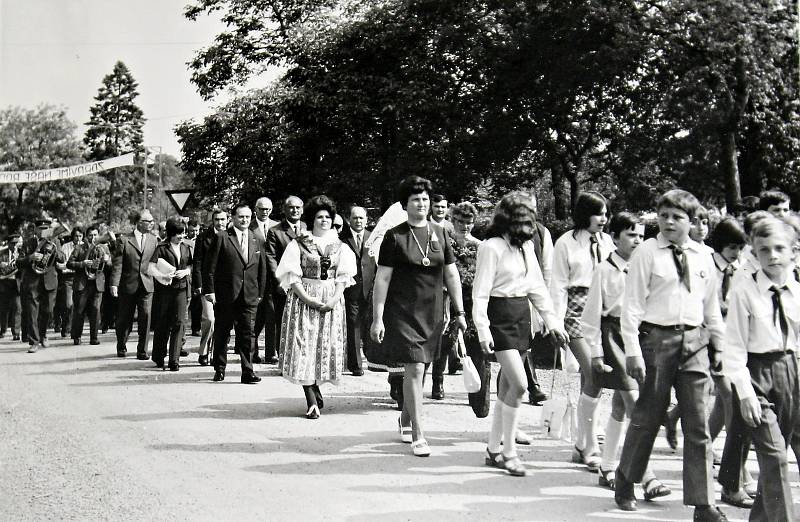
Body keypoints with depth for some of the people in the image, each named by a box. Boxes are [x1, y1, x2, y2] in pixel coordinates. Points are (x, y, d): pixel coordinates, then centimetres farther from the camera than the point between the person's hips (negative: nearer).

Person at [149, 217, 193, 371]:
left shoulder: (185, 248, 11)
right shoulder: (162, 248, -4)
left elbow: (191, 265, 19)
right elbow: (151, 267, -10)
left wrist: (185, 272, -3)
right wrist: (163, 276, -26)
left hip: (181, 289, 3)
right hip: (165, 289, -3)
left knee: (179, 322, -7)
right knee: (163, 324, 6)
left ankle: (174, 360, -5)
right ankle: (159, 357, 24)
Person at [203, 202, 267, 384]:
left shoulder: (256, 240, 11)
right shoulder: (221, 238, -1)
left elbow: (262, 269, 14)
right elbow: (209, 266, -3)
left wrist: (260, 293, 9)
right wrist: (209, 290, -8)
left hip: (249, 297, 2)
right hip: (224, 296, -2)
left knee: (247, 334, -2)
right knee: (221, 334, 8)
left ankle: (247, 372, 0)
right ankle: (219, 369, 21)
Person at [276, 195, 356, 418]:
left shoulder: (340, 247, 11)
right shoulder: (298, 244, 3)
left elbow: (343, 276, 5)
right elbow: (292, 276, -4)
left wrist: (334, 299, -11)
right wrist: (308, 299, -15)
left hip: (332, 302, 3)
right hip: (303, 299, -3)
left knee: (327, 346, 2)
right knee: (304, 346, -8)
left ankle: (315, 389, 22)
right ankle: (312, 400, -8)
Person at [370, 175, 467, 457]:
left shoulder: (440, 234, 7)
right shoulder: (395, 236, -4)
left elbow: (451, 275, 11)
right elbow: (382, 279, -4)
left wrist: (460, 312, 8)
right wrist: (377, 318, -8)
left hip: (432, 313, 4)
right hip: (403, 312, -4)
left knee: (417, 369, 14)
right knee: (414, 370, -11)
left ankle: (405, 418, 36)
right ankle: (417, 435, -6)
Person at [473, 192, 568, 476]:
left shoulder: (526, 246, 12)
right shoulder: (492, 247, -11)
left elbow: (537, 286, 17)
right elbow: (481, 291, -12)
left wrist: (552, 319, 12)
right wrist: (483, 329, -18)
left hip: (522, 315, 7)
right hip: (500, 316, -7)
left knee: (508, 387, 9)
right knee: (519, 383, -14)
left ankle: (494, 450, 19)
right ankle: (509, 451, -3)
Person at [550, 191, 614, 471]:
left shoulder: (606, 241, 11)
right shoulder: (566, 243, -1)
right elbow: (559, 285, -1)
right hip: (578, 310, -5)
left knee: (589, 379, 6)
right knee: (594, 376, -14)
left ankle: (582, 446, 16)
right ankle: (591, 449, -6)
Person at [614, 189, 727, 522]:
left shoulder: (702, 257, 9)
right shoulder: (647, 252, -3)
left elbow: (712, 306, 17)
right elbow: (632, 304, -6)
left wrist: (718, 344, 17)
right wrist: (632, 351, -11)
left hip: (694, 341, 3)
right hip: (656, 338, -3)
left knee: (698, 424, 2)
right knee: (647, 417, 6)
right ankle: (625, 483, 28)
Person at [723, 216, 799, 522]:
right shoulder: (744, 292, -7)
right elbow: (734, 347, -8)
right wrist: (744, 391, -14)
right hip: (756, 373, -4)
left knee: (774, 456, 13)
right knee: (774, 455, -12)